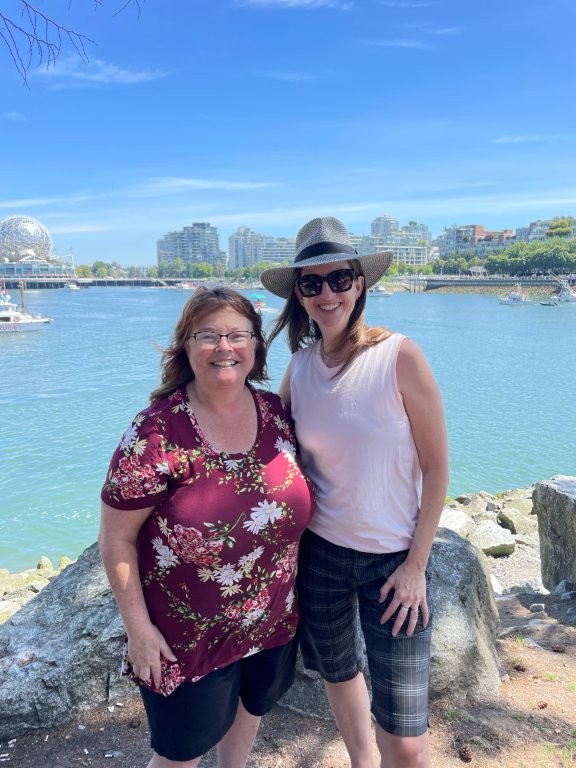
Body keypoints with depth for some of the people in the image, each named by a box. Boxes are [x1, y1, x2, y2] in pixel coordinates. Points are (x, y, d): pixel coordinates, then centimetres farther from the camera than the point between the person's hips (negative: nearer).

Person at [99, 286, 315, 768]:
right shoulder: (156, 433, -22)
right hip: (188, 638, -4)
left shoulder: (277, 413, -8)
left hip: (273, 621, 5)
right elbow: (117, 538, -14)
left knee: (250, 710, 29)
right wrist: (138, 627, -12)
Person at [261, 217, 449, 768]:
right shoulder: (299, 367, -2)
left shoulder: (400, 356, -15)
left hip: (393, 558, -4)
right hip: (319, 552, 4)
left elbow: (437, 466, -11)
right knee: (338, 673, 24)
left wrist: (416, 564, -10)